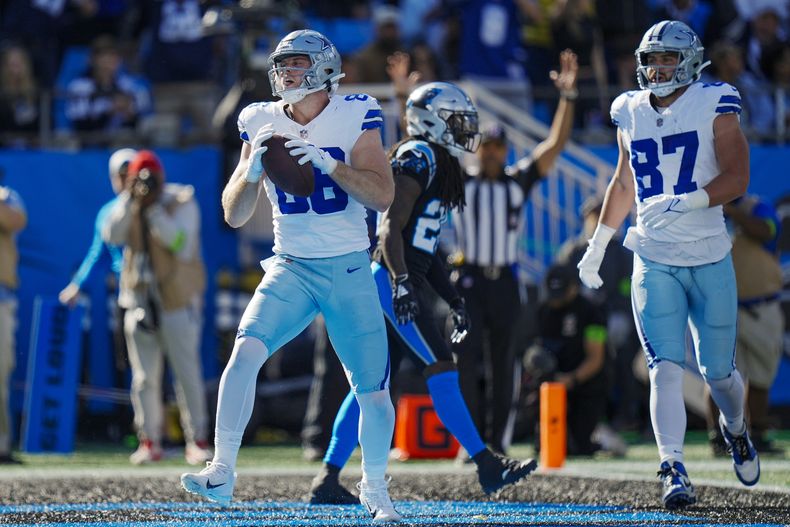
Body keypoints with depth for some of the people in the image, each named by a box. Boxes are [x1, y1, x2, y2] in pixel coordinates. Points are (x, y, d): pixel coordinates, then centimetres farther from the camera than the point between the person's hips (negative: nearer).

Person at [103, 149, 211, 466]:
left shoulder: (182, 202, -6)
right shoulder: (128, 206, 7)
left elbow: (183, 245, -19)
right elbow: (112, 236, -10)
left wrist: (154, 209, -23)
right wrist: (129, 198, -16)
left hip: (177, 300, -4)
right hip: (140, 302, 4)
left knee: (188, 375, -5)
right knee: (144, 378, 2)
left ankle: (197, 441, 1)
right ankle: (149, 443, 7)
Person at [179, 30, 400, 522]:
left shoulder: (355, 117, -6)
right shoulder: (263, 124, 1)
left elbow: (383, 196, -15)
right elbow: (235, 215, 3)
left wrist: (328, 164, -27)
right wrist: (252, 171, -16)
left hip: (350, 272, -1)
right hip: (290, 270, 1)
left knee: (373, 390, 4)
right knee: (246, 352, -23)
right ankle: (222, 471, -21)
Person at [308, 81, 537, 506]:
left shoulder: (437, 165, 21)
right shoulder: (418, 159, -9)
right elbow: (391, 227, -17)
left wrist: (454, 301, 23)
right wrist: (402, 284, -26)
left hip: (408, 280, 10)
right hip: (395, 279, -10)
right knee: (441, 370, -10)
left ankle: (327, 479, 7)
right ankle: (487, 466, -10)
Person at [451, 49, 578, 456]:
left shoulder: (518, 181, 8)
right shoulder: (459, 182, 4)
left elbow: (556, 144, 2)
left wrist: (568, 96, -7)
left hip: (505, 281, 2)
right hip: (468, 281, -2)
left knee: (503, 367, 5)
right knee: (466, 363, -6)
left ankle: (499, 442, 11)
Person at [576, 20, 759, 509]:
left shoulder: (715, 108, -5)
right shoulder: (632, 113, 7)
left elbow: (737, 177, -14)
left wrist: (684, 202, -28)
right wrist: (597, 245, 22)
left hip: (709, 258, -2)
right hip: (654, 261, 2)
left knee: (718, 371, 8)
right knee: (666, 368, -11)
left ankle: (735, 428, 41)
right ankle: (674, 473, -12)